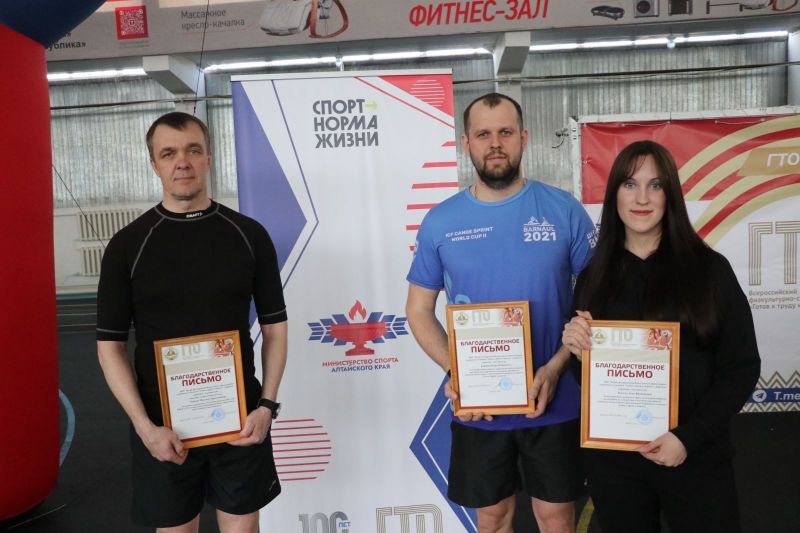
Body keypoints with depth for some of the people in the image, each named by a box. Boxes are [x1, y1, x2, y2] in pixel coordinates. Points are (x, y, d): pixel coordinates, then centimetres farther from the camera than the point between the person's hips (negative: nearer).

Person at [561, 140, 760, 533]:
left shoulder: (710, 268, -6)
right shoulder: (594, 276, 2)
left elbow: (742, 367, -4)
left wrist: (689, 437, -13)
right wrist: (576, 349, -12)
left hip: (696, 457, -2)